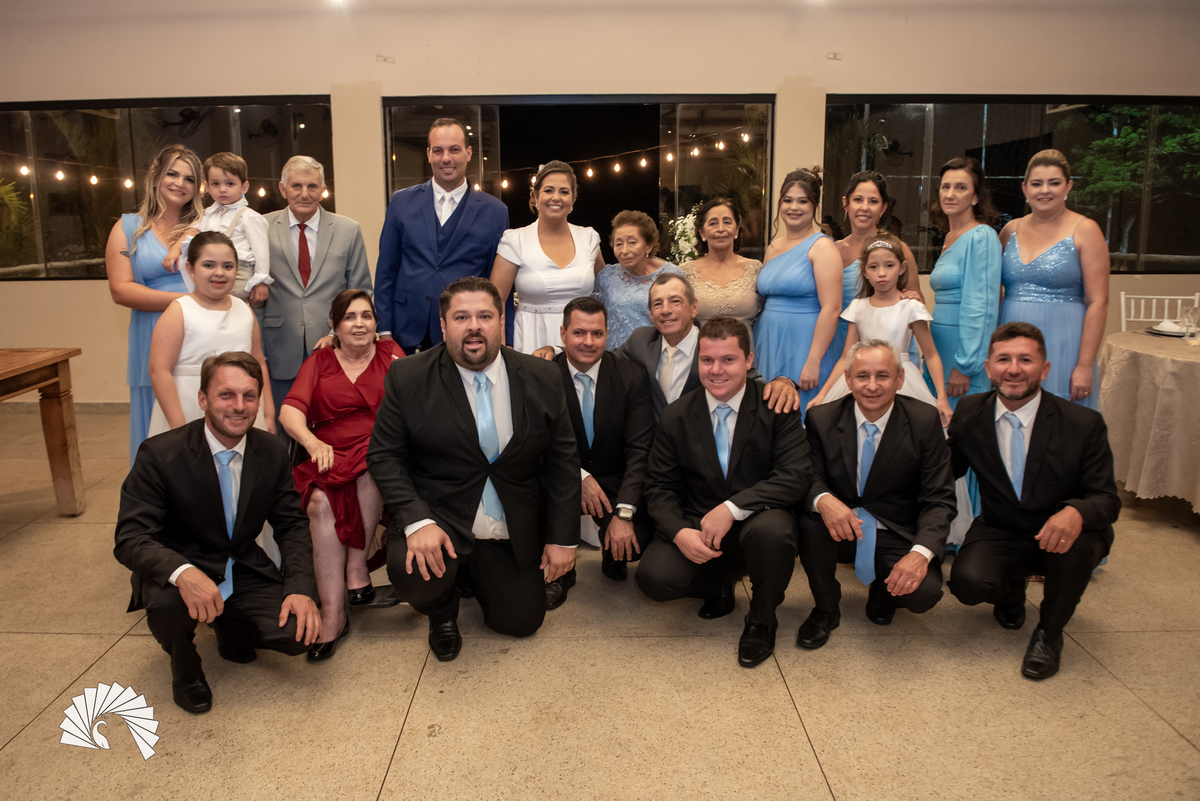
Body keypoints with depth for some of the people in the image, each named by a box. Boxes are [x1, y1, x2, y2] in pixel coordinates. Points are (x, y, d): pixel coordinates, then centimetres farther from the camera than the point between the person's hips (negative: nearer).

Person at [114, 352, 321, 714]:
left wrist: (301, 589, -17)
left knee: (301, 633, -19)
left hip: (245, 573, 3)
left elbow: (292, 525, 0)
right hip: (177, 575, -3)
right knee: (167, 605, -37)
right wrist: (183, 573, -43)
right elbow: (130, 538, -21)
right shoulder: (160, 455, -18)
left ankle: (232, 631, 18)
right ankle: (185, 667, 1)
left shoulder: (273, 453, -6)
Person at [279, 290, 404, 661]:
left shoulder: (390, 353, 16)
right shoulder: (318, 361, 17)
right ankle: (333, 613, -30)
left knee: (372, 467, -36)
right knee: (321, 504, -31)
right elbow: (290, 411, -1)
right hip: (331, 457, 1)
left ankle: (358, 567, -22)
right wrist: (312, 441, -21)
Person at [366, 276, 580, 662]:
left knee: (522, 623, 5)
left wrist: (563, 538, -2)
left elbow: (562, 460, 0)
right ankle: (442, 612, 9)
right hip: (438, 518, -2)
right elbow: (384, 456, -8)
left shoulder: (542, 378, -4)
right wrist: (417, 521, -23)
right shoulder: (408, 377, -9)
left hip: (512, 533, 3)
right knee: (412, 573, -32)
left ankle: (476, 574, 38)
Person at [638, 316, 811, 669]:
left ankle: (761, 620, -3)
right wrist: (679, 532, -20)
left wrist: (732, 508, -28)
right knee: (654, 577, -25)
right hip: (697, 525, 2)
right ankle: (720, 584, 14)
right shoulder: (676, 418, 0)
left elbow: (795, 477, -17)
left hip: (757, 521, -2)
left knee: (772, 530, -38)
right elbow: (660, 487, 1)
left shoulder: (777, 409, -7)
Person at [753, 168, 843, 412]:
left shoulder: (821, 246, -7)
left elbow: (831, 308, -16)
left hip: (803, 345, -6)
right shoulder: (774, 247, 13)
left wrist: (813, 362, -21)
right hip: (769, 346, 7)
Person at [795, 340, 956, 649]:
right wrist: (823, 499, -35)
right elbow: (810, 477, -8)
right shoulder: (821, 418, -7)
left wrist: (921, 552, -28)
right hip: (840, 524, 1)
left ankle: (883, 591, 14)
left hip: (896, 535, 0)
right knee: (810, 522, -32)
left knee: (924, 592, -27)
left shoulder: (925, 421, -8)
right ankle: (825, 609, -2)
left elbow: (939, 499, -9)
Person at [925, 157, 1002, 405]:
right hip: (939, 349, 8)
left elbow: (981, 307, -17)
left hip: (965, 350, -8)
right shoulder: (949, 238, 15)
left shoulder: (981, 237, -11)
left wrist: (965, 366, -21)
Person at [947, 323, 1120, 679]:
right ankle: (1011, 591, 15)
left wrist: (1076, 513, -39)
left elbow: (1107, 498, -15)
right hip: (998, 533, 2)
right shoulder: (970, 412, -7)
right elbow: (950, 470, 5)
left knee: (1080, 539, -37)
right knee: (968, 581, -28)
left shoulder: (1084, 424, -15)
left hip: (1059, 536, -1)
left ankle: (1049, 633, -6)